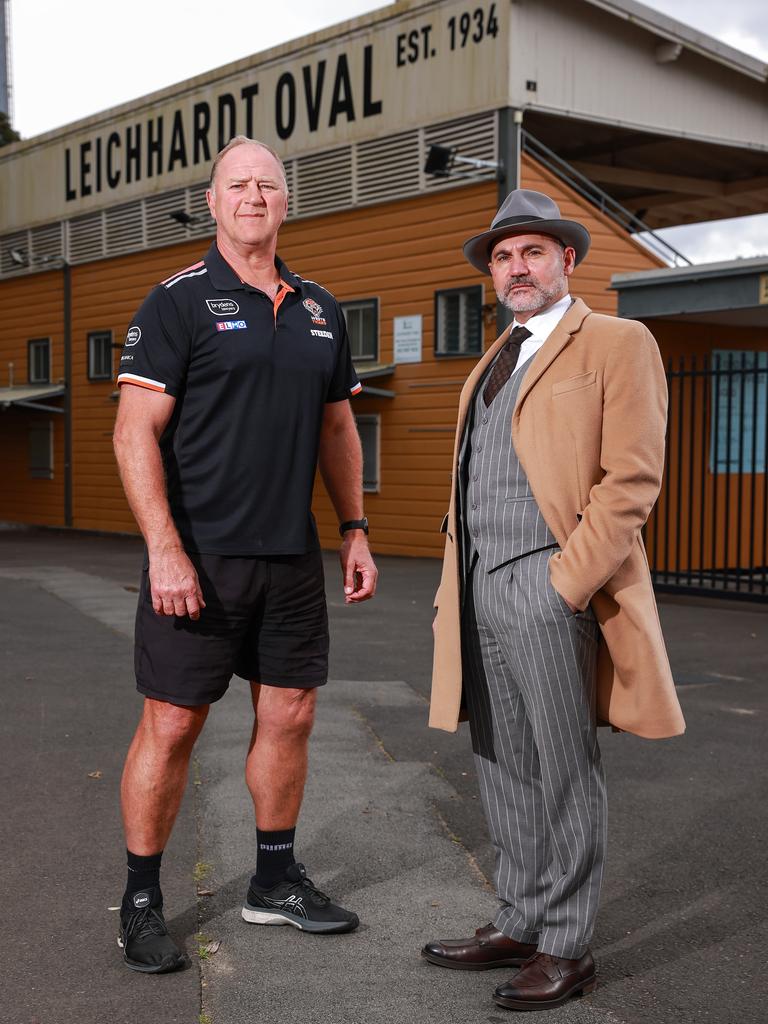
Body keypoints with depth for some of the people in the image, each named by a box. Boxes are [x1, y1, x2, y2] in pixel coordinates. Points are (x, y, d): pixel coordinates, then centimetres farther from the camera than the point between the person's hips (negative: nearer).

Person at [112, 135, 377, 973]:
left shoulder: (319, 312, 12)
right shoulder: (178, 301, -5)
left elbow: (337, 430, 18)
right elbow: (135, 433, -11)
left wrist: (355, 531, 12)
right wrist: (164, 550, -19)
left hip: (291, 558, 6)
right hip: (197, 557, -5)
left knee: (290, 713, 11)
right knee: (172, 723, 1)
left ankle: (275, 881, 29)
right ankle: (140, 902, 16)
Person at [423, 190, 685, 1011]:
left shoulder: (617, 345, -1)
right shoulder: (490, 366, 22)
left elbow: (631, 477, -10)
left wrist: (567, 582, -16)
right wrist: (451, 588, 14)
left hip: (550, 584, -7)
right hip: (479, 590, 7)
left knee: (562, 773, 0)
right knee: (503, 768, 12)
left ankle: (566, 949, 11)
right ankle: (519, 926, 24)